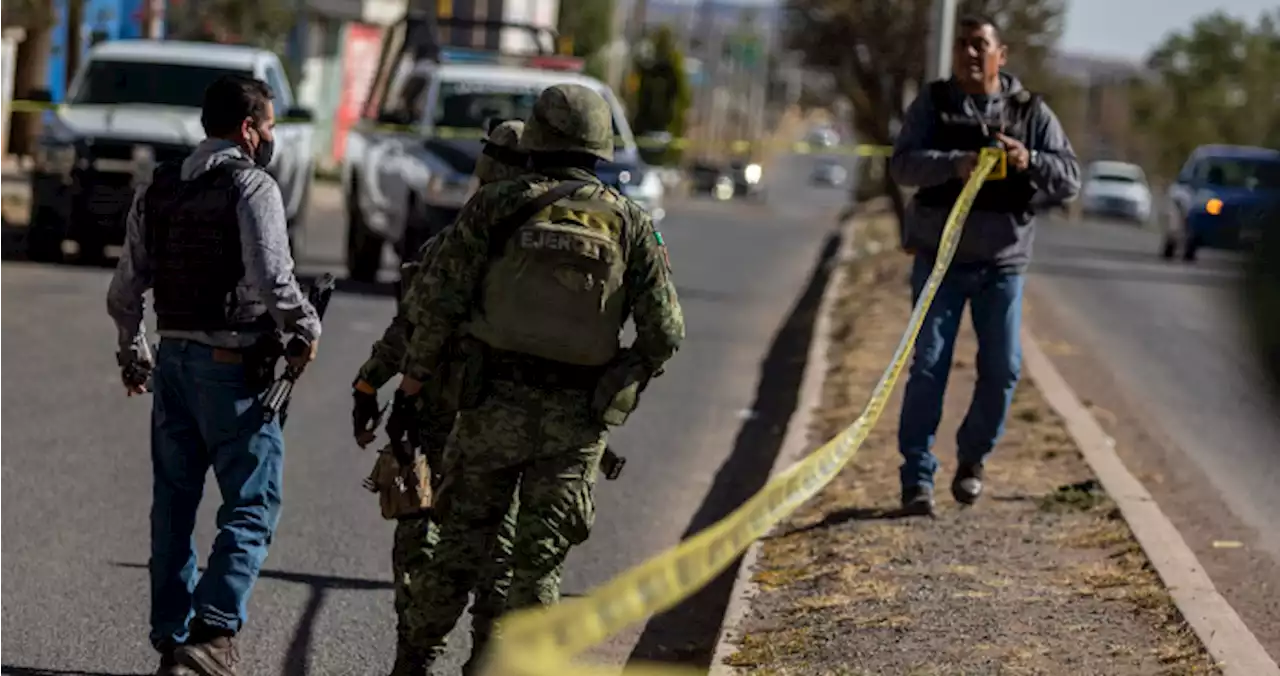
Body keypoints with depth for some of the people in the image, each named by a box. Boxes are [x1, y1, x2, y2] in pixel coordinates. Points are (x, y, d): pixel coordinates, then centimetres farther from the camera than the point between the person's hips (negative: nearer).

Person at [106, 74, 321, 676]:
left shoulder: (158, 189, 11)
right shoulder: (252, 186, -10)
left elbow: (124, 291, 14)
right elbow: (272, 280, -20)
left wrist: (132, 356, 27)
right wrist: (306, 329, -3)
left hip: (172, 358, 7)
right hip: (234, 365, -7)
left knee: (173, 505, 12)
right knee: (252, 506, -2)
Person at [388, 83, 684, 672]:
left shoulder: (496, 206, -4)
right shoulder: (630, 223, 0)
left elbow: (439, 297, -6)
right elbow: (665, 331, -1)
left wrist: (417, 370, 8)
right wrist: (626, 382, 16)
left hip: (495, 403, 0)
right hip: (577, 420, 0)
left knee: (463, 537, 13)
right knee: (540, 558, 5)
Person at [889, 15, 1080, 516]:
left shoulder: (1031, 112, 4)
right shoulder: (932, 104, 1)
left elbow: (1070, 178, -2)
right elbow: (902, 164, -12)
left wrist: (1030, 163, -23)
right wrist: (953, 164, -30)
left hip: (1002, 263, 2)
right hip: (939, 258, -2)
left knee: (1002, 370, 3)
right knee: (928, 368, -5)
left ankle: (972, 459, 26)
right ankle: (917, 478, -2)